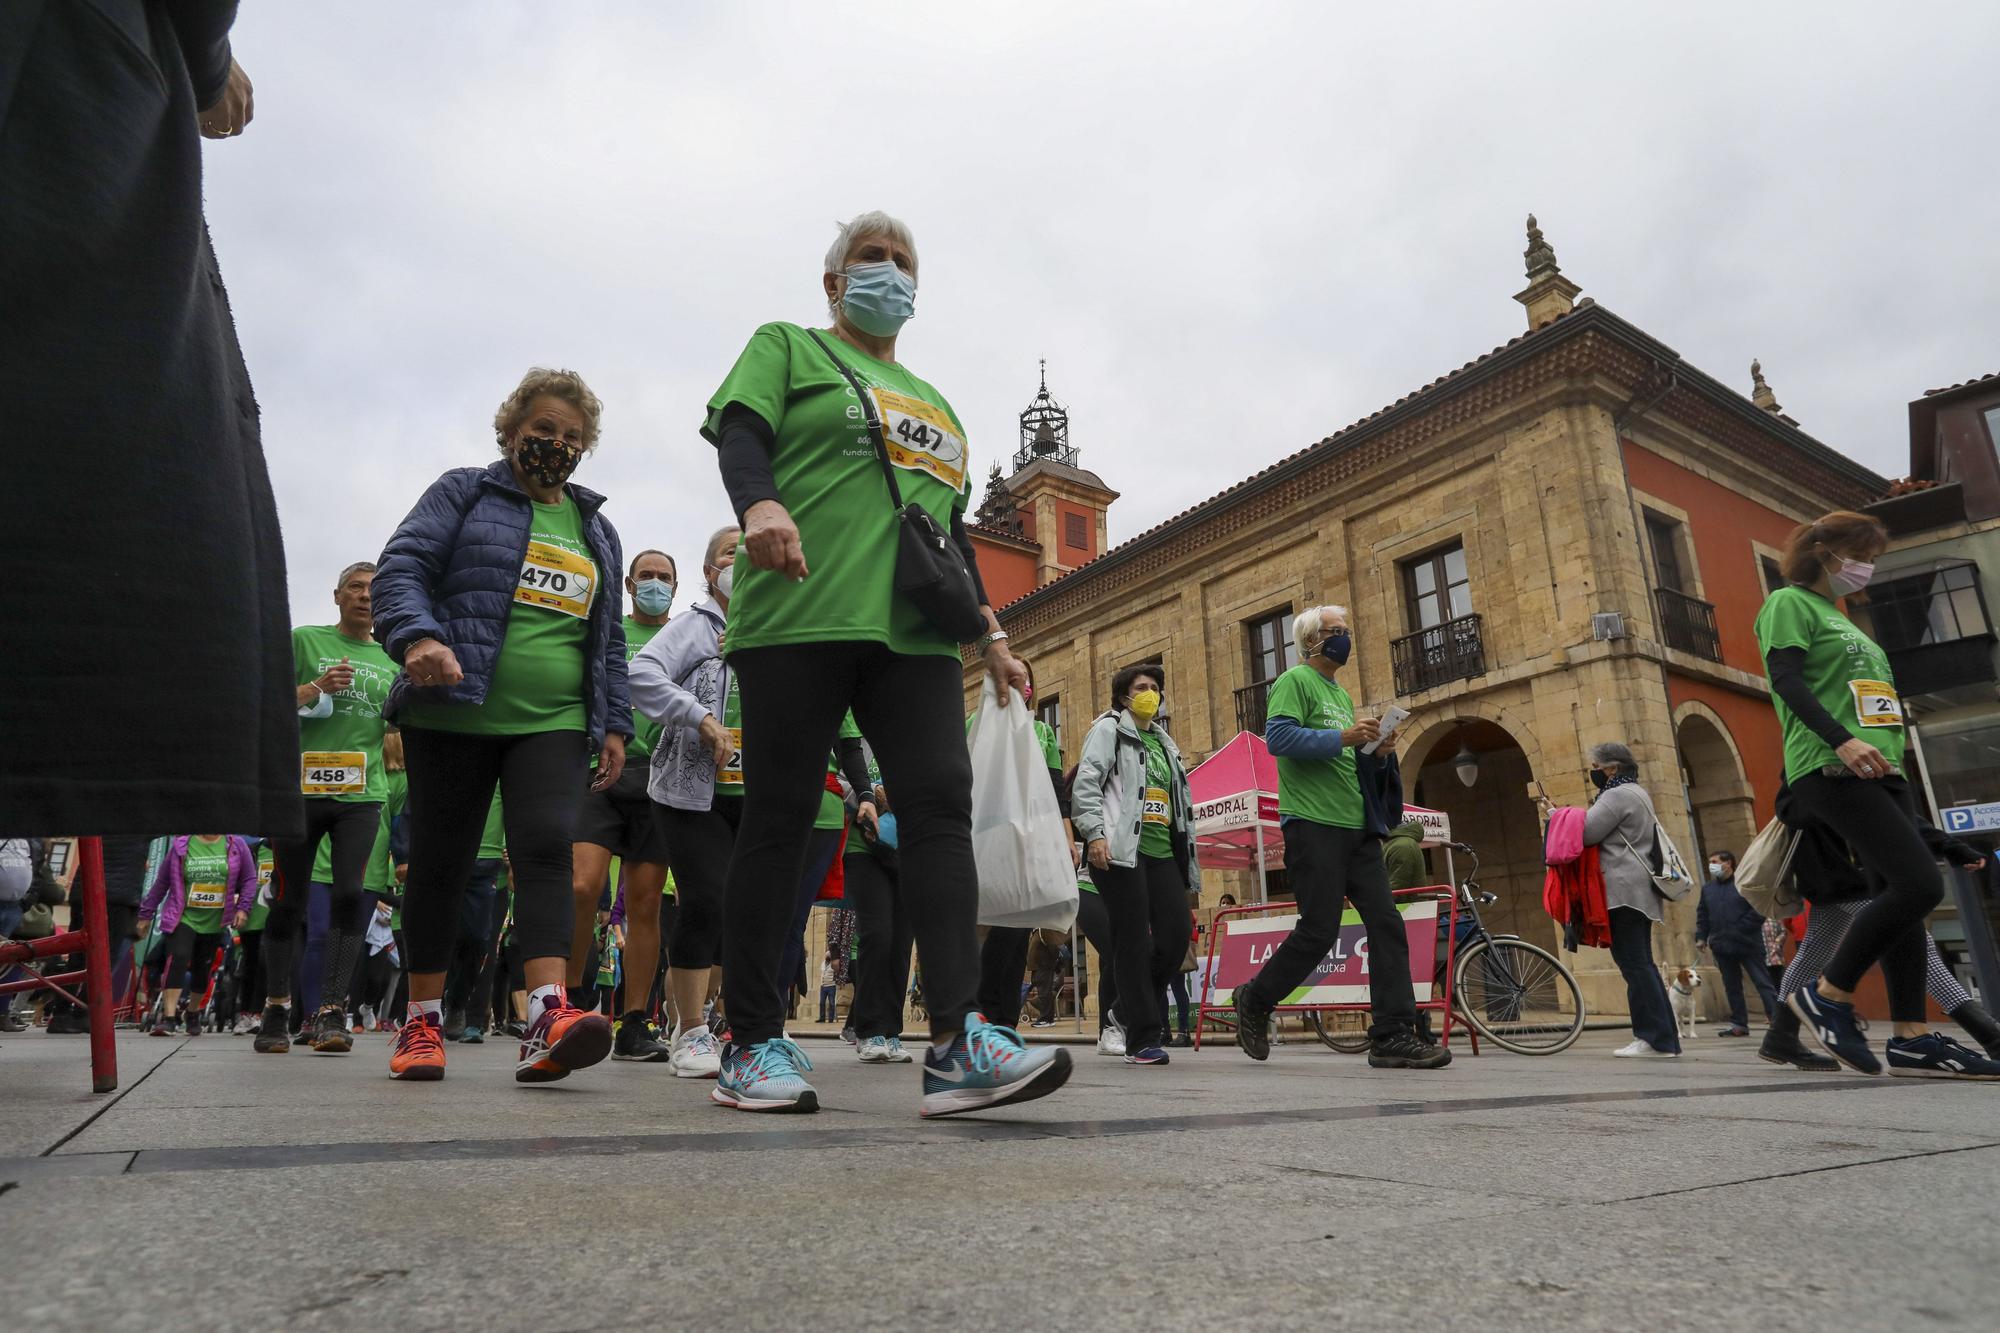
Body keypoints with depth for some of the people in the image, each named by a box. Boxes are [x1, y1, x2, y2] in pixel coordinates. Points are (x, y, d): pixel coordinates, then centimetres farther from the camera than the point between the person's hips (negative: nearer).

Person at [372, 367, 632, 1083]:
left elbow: (609, 639, 23)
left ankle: (548, 1018, -25)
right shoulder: (463, 493, 9)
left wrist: (614, 723, 14)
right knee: (440, 862, 5)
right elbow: (401, 568, -3)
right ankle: (422, 1022, 17)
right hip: (452, 716, -2)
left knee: (546, 852, -14)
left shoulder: (597, 531, 21)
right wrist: (417, 638, -23)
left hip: (554, 724, 2)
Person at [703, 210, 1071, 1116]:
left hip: (913, 632, 5)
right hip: (798, 616, -4)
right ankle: (753, 1045, 4)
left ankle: (955, 1042, -17)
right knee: (778, 817, -5)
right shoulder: (787, 348, 16)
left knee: (942, 801, -12)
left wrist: (991, 632, 20)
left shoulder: (933, 403, 32)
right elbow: (739, 432, -2)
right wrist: (760, 504, -25)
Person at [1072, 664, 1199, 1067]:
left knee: (1178, 929, -5)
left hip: (1162, 851, 7)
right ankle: (1142, 1038, -2)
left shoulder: (1165, 743, 28)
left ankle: (1132, 1008, 15)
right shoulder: (1109, 729, 7)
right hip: (1121, 849, -7)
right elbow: (1086, 782, -6)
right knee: (1133, 940, -7)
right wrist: (1094, 832, -19)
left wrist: (1187, 860, 23)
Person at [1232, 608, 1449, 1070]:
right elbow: (1278, 737, -18)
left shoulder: (1341, 694, 24)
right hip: (1314, 825, -8)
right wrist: (1342, 738, -21)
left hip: (1357, 827, 8)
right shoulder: (1295, 682, -2)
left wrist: (1375, 752, 6)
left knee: (1388, 924, -1)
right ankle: (1255, 1002, 13)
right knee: (1320, 930, -8)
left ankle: (1393, 1035, 2)